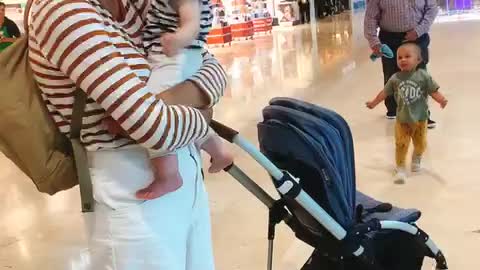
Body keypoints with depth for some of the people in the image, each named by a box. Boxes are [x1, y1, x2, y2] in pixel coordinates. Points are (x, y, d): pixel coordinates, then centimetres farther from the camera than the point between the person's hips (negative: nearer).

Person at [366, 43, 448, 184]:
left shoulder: (423, 76, -11)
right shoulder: (395, 78, -6)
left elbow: (433, 91, -10)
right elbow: (385, 92, 7)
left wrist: (442, 100, -27)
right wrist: (374, 103, 14)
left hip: (420, 118, 0)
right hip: (402, 119, 0)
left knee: (420, 144, 15)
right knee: (401, 145, -3)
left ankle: (416, 159, 46)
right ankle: (400, 168, 11)